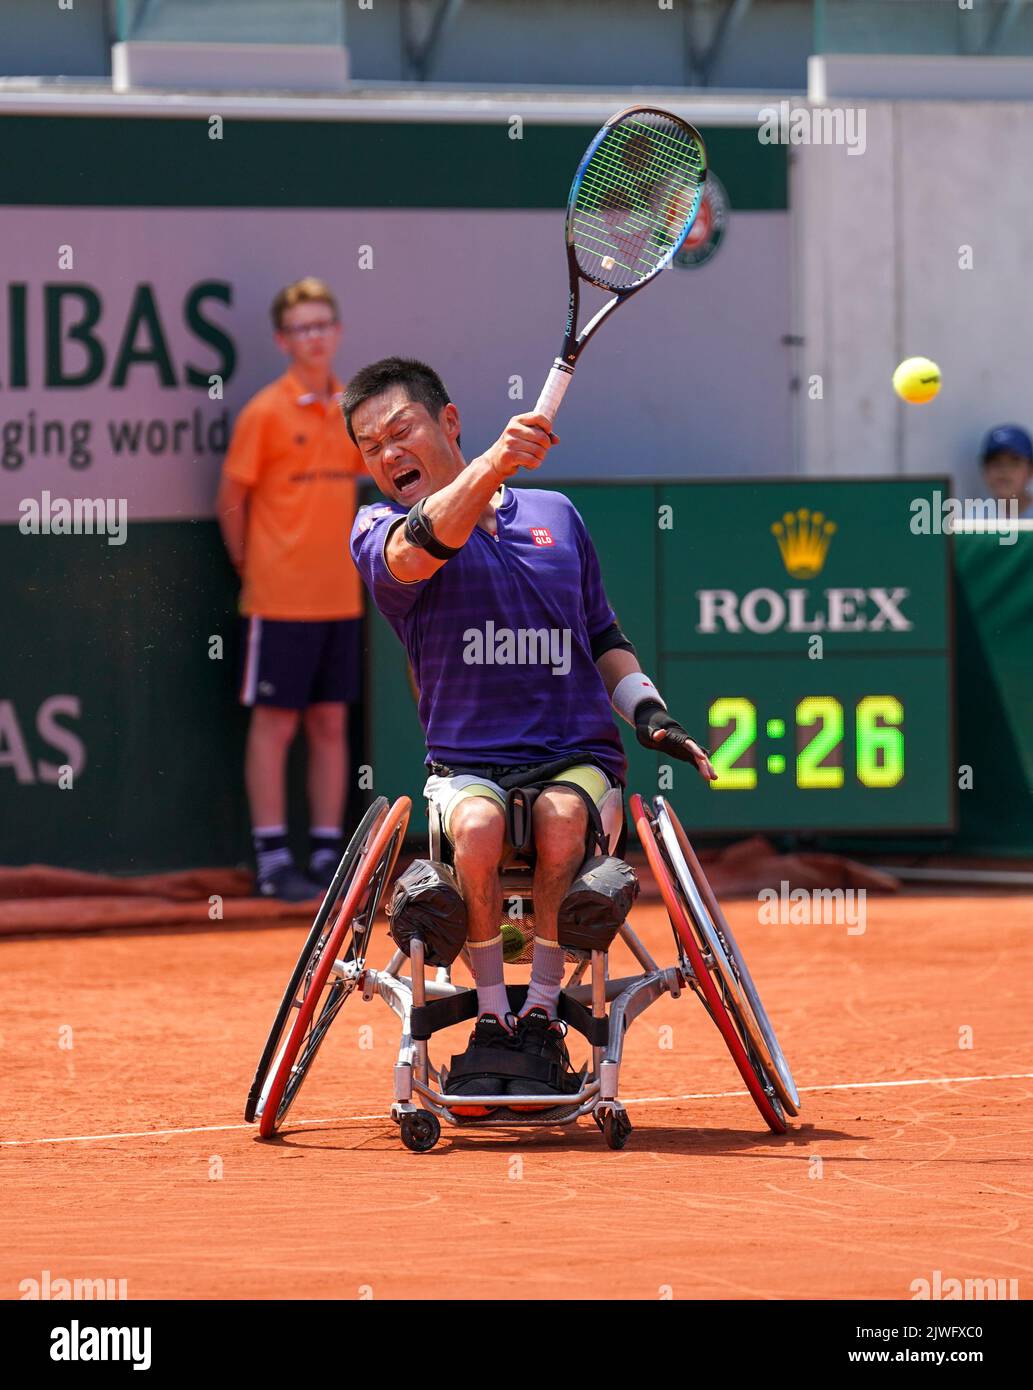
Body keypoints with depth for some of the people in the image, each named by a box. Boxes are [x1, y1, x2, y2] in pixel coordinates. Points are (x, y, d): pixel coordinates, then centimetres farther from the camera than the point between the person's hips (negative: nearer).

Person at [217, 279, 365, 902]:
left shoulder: (353, 410, 7)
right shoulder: (266, 412, -7)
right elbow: (232, 499, -3)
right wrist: (249, 566, -1)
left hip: (340, 595, 5)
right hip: (281, 600, -5)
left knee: (331, 723, 8)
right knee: (275, 725, -1)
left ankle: (328, 853, 14)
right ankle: (273, 861, 2)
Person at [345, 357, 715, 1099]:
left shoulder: (556, 514, 19)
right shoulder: (378, 529, 7)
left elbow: (604, 639, 27)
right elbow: (416, 551, -19)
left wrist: (648, 710, 8)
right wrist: (493, 463, -35)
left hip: (578, 754, 1)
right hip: (466, 764, -1)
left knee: (561, 817, -34)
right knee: (476, 825, -37)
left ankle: (543, 1016, -20)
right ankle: (493, 1019, -20)